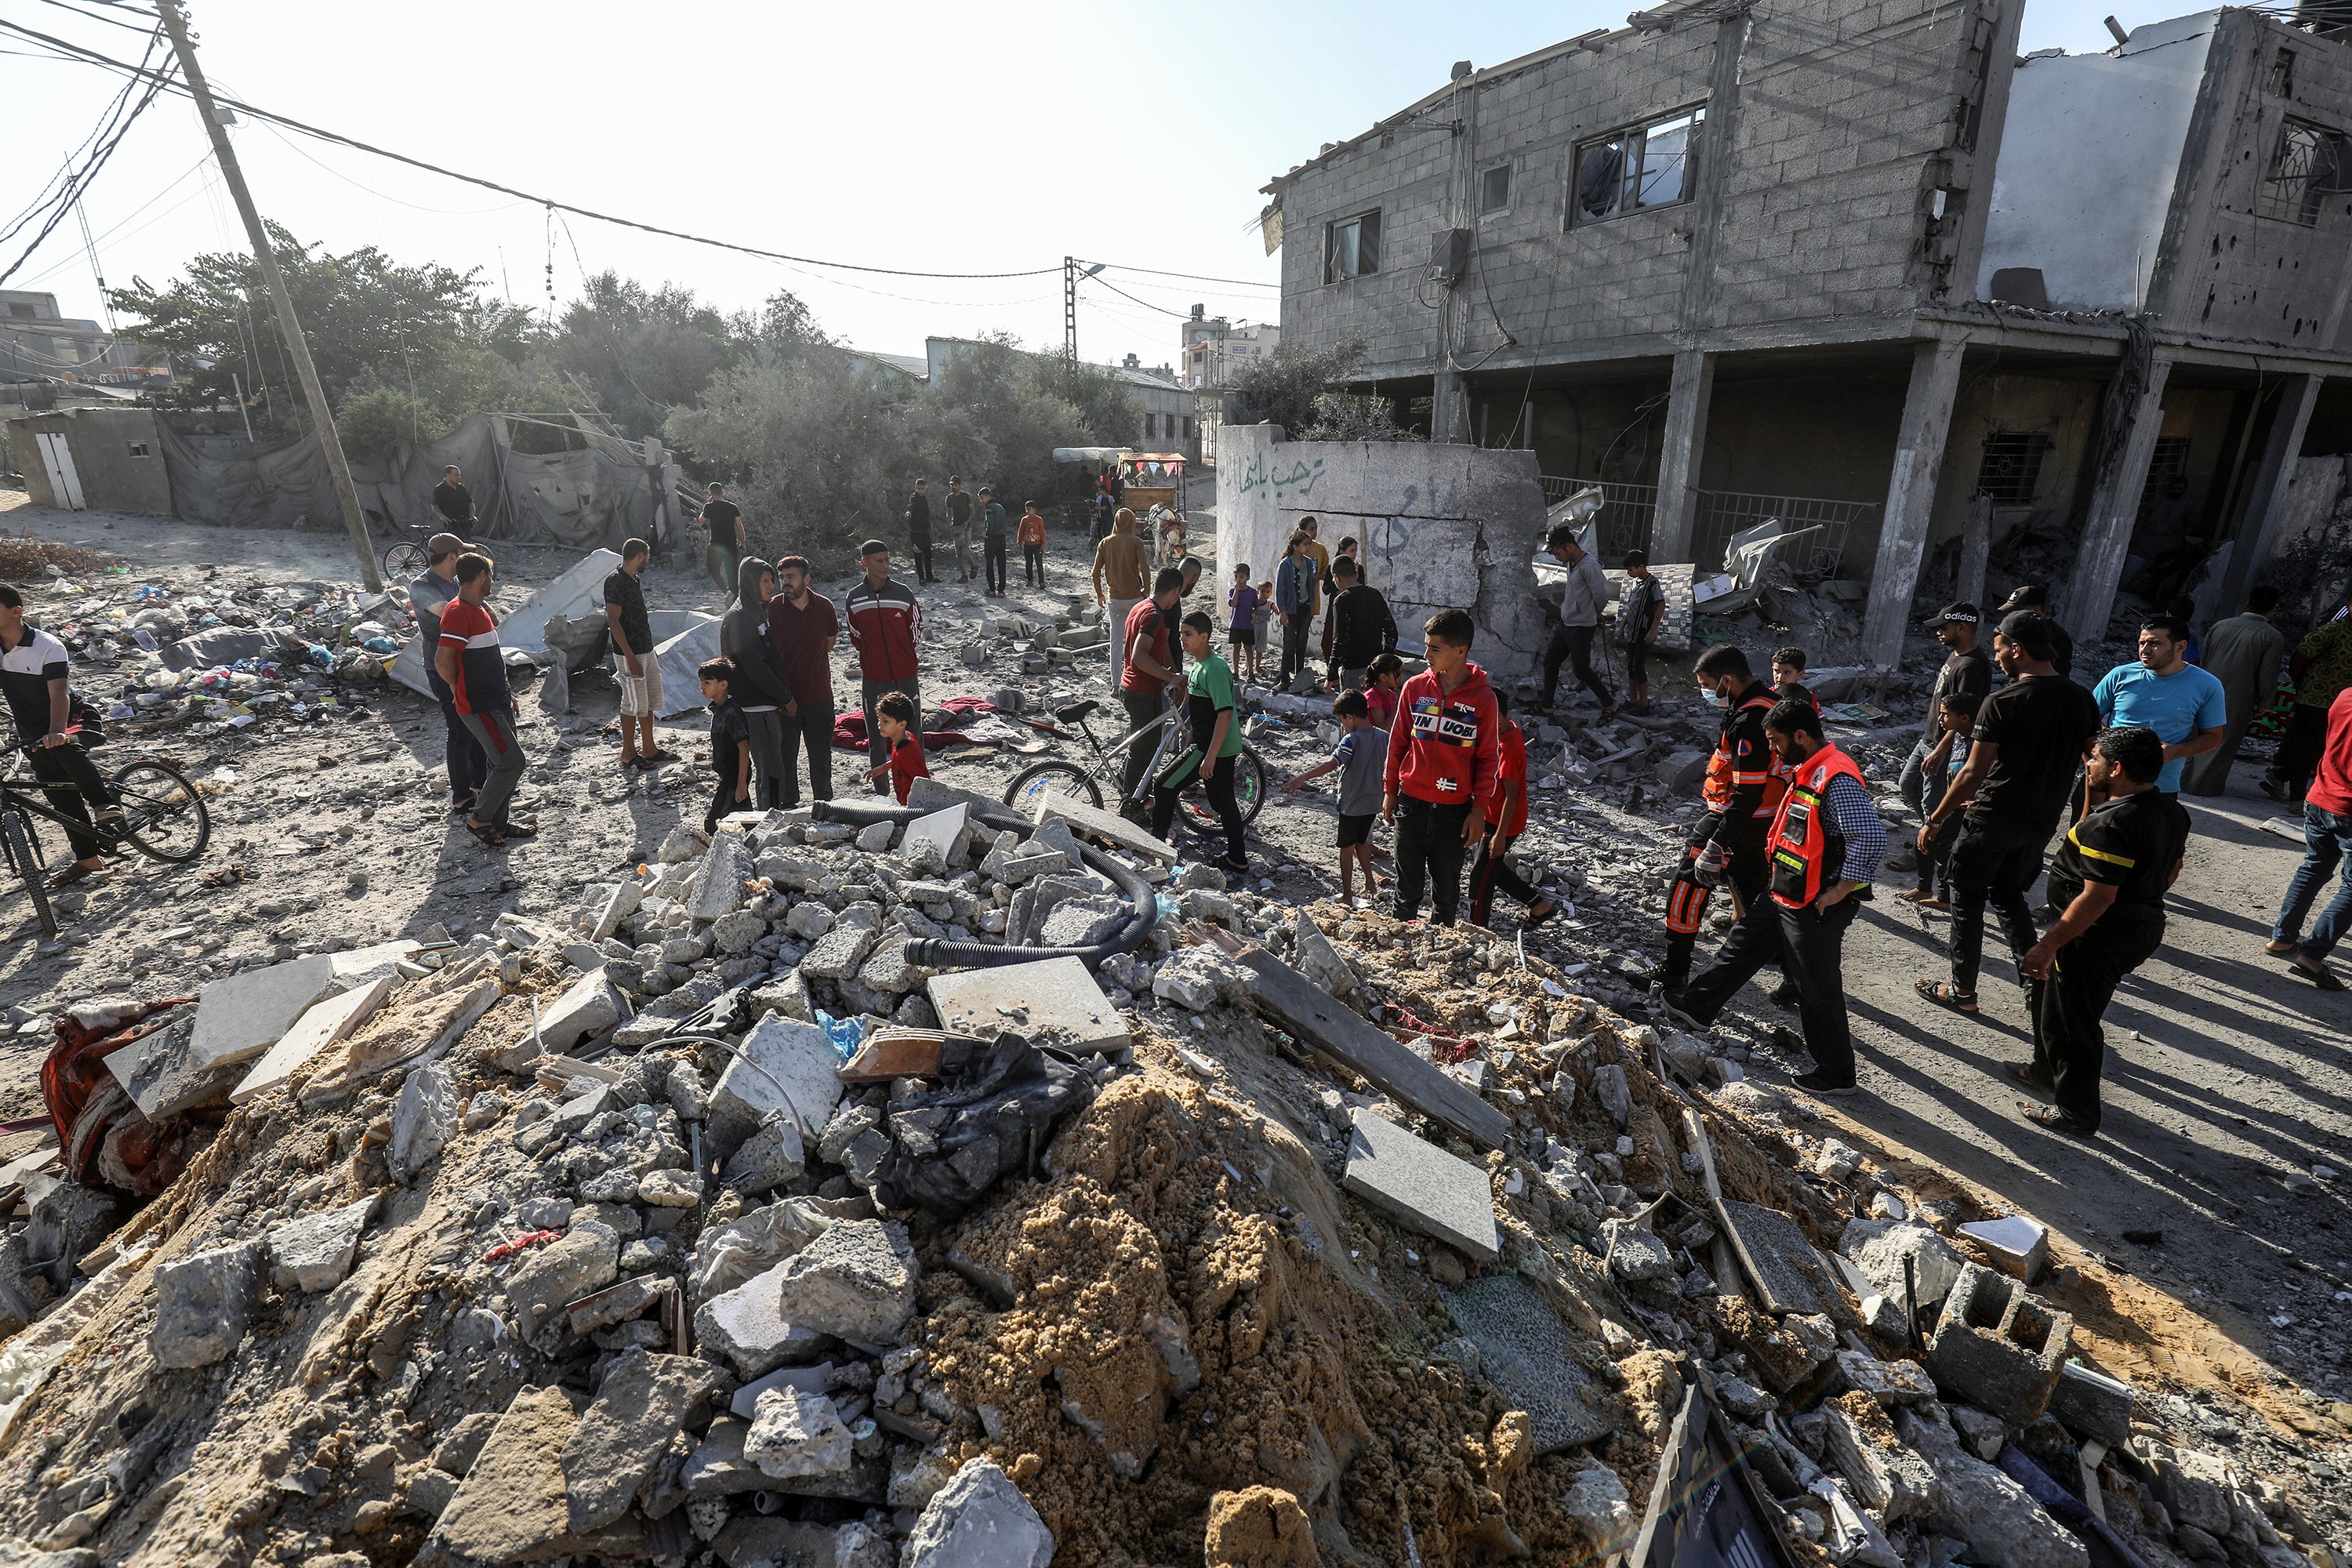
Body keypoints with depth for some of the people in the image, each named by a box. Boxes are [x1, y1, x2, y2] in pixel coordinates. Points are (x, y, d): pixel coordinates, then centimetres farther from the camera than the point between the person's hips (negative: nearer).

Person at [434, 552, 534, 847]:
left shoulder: (481, 608, 14)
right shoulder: (458, 612, -18)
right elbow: (442, 660, -24)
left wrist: (506, 693, 20)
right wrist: (459, 690, -8)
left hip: (496, 700, 10)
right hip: (477, 705, -10)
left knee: (501, 762, 15)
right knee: (512, 762, -10)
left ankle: (498, 823, 24)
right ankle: (478, 819, 4)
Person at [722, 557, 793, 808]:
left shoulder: (759, 610, 15)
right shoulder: (739, 617, -14)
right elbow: (754, 666, -19)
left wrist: (784, 694, 10)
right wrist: (785, 696, -13)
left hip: (771, 704, 9)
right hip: (757, 706, -9)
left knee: (777, 766, 15)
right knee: (770, 770, -4)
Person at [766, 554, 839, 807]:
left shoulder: (824, 606, -1)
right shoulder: (773, 608, -7)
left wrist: (810, 661, 10)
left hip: (819, 694, 2)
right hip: (785, 696, -2)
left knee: (821, 753, 13)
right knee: (786, 753, 8)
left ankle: (824, 802, 28)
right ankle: (789, 803, 23)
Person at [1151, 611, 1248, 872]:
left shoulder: (1215, 669, -21)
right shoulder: (1200, 665, 10)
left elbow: (1225, 714, -25)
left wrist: (1210, 757, -26)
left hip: (1215, 748, -10)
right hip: (1226, 748, 10)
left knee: (1164, 786, -2)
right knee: (1223, 801, 15)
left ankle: (1155, 843, 12)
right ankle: (1237, 860, 21)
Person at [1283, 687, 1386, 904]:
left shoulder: (1351, 741, -21)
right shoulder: (1384, 737, -2)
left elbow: (1331, 764, -30)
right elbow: (1389, 764, 9)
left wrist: (1302, 778, -31)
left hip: (1351, 804, -6)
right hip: (1374, 803, 6)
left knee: (1347, 847, 7)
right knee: (1362, 842, 25)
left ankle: (1347, 895, 13)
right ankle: (1370, 882, 30)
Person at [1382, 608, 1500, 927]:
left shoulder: (1483, 698, -7)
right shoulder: (1415, 687, -2)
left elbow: (1488, 757, -1)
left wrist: (1479, 809, -3)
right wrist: (1389, 792, 8)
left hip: (1455, 809, -1)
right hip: (1411, 803, 1)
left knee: (1447, 887, 13)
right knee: (1409, 884, 10)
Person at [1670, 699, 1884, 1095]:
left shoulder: (1837, 779, -24)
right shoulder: (1807, 772, 8)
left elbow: (1872, 837, -32)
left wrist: (1840, 891, -25)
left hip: (1816, 910, -10)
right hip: (1784, 898, 10)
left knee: (1818, 990, 4)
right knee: (1742, 944, 22)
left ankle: (1836, 1074, 21)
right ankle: (1700, 1003, 40)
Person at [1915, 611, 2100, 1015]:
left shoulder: (2002, 702, -18)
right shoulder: (2082, 700, 2)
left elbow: (1973, 773, -18)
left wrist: (1935, 821, -11)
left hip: (1992, 819, -6)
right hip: (2042, 821, 7)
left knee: (1968, 901, 7)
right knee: (2008, 893, 24)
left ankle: (1962, 991, 15)